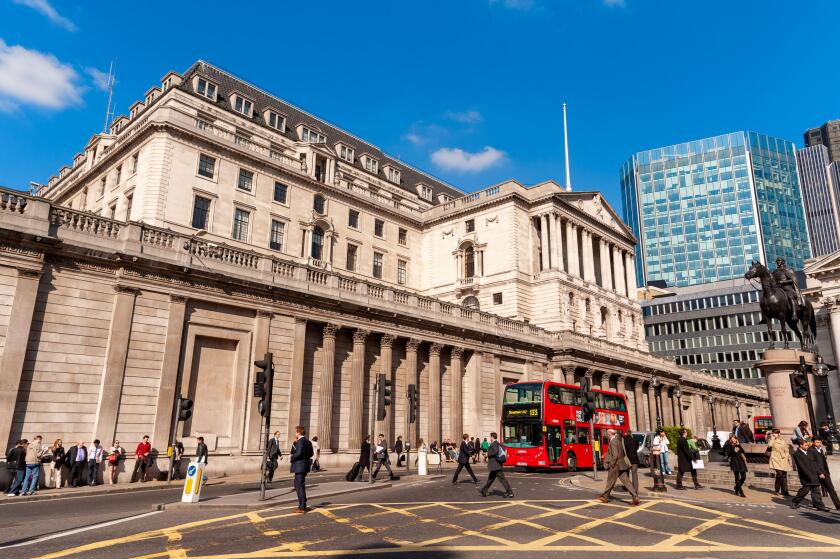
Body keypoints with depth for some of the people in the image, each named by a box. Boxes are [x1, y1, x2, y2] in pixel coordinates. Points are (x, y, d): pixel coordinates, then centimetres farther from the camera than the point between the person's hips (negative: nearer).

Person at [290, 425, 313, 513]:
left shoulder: (301, 441, -17)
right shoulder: (308, 442, 12)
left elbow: (299, 453, -27)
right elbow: (311, 453, 16)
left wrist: (291, 458, -8)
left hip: (300, 466, -10)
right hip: (304, 466, 10)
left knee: (300, 486, -2)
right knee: (297, 485, 21)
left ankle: (302, 507, 3)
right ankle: (301, 505, 28)